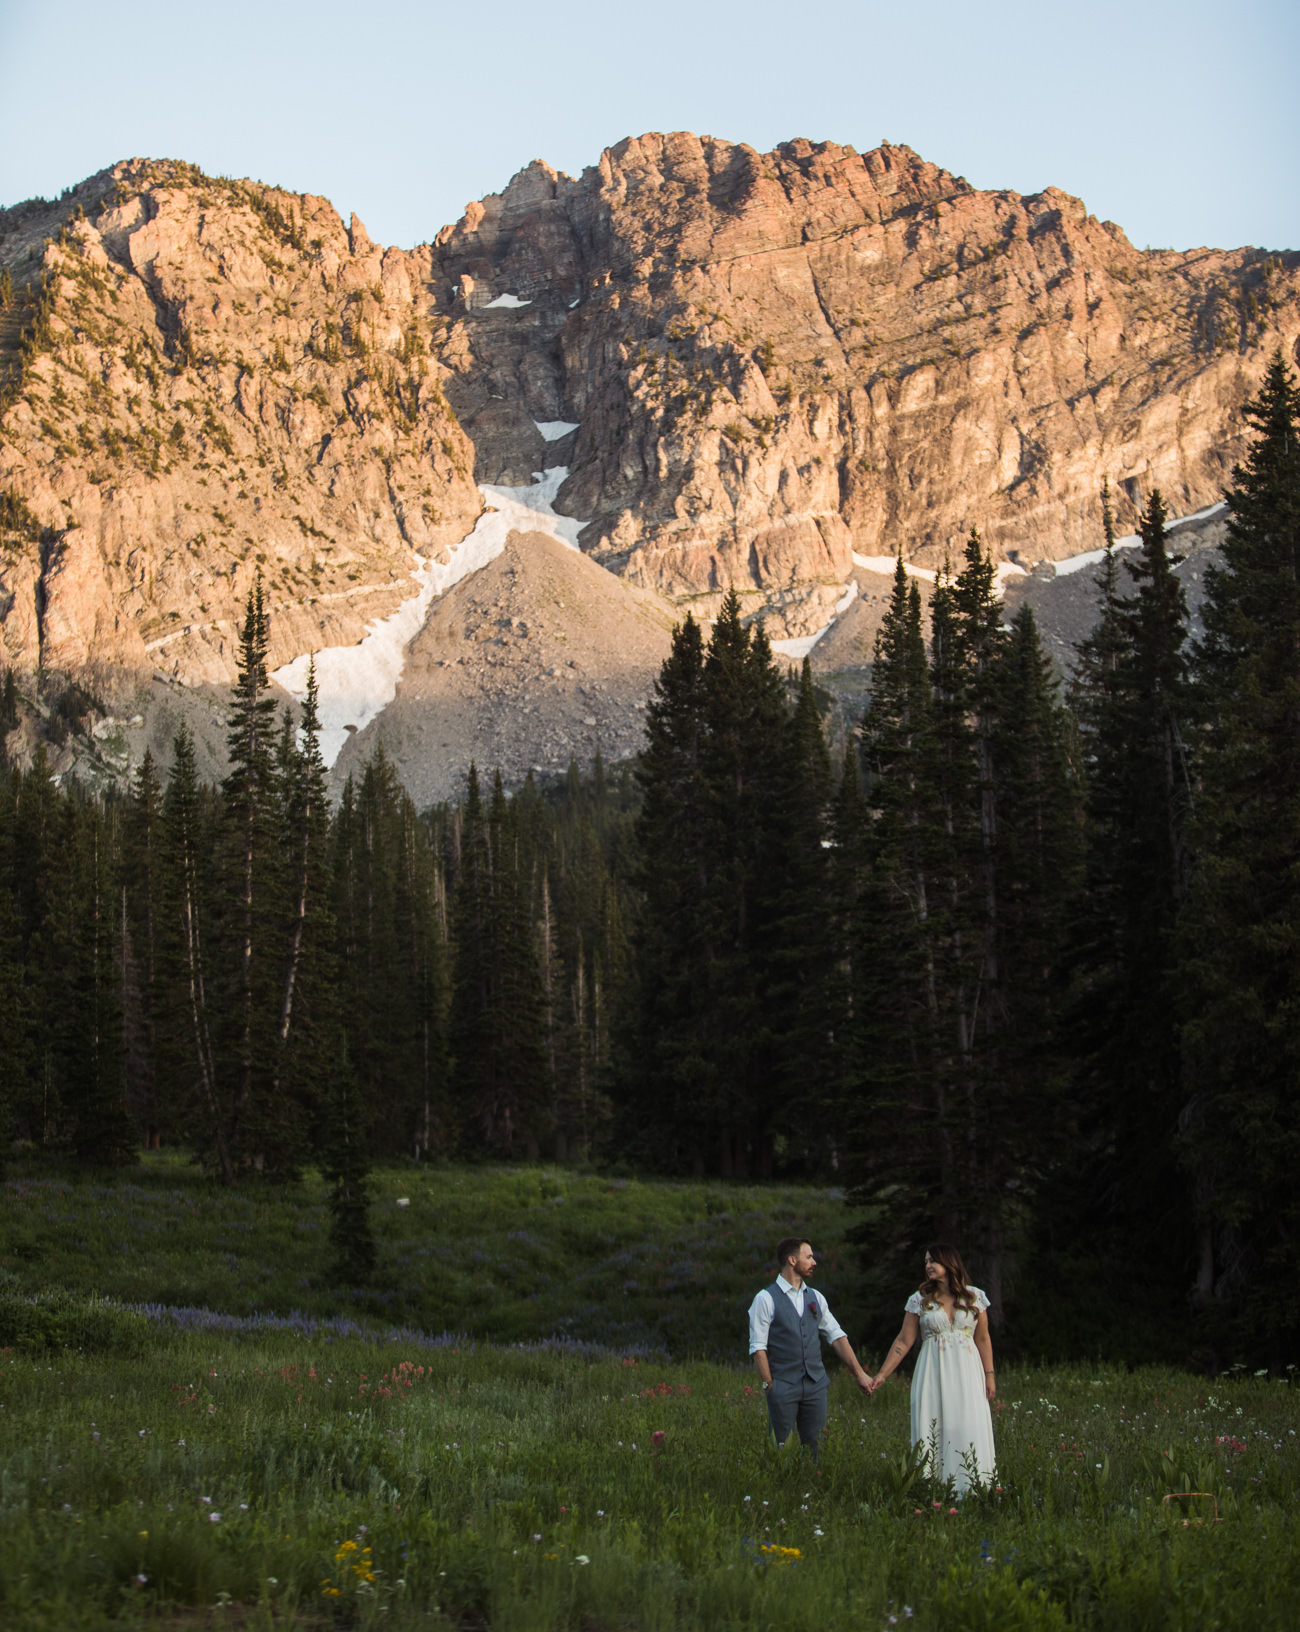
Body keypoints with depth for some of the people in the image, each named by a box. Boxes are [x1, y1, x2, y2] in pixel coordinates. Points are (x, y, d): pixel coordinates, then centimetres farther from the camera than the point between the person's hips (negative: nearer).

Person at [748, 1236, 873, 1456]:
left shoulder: (816, 1298, 12)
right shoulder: (766, 1299, -5)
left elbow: (837, 1336, 12)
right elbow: (758, 1347, -7)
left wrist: (859, 1373, 7)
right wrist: (769, 1385, -12)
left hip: (816, 1384, 5)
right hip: (783, 1386, -5)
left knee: (815, 1447, 6)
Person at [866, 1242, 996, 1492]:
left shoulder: (975, 1297, 5)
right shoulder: (920, 1300, 4)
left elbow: (983, 1339, 9)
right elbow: (904, 1341, 4)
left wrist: (989, 1375, 5)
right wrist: (881, 1375, -1)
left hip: (966, 1374, 0)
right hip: (932, 1374, 0)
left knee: (969, 1430, -5)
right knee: (931, 1430, -4)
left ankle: (969, 1494, 2)